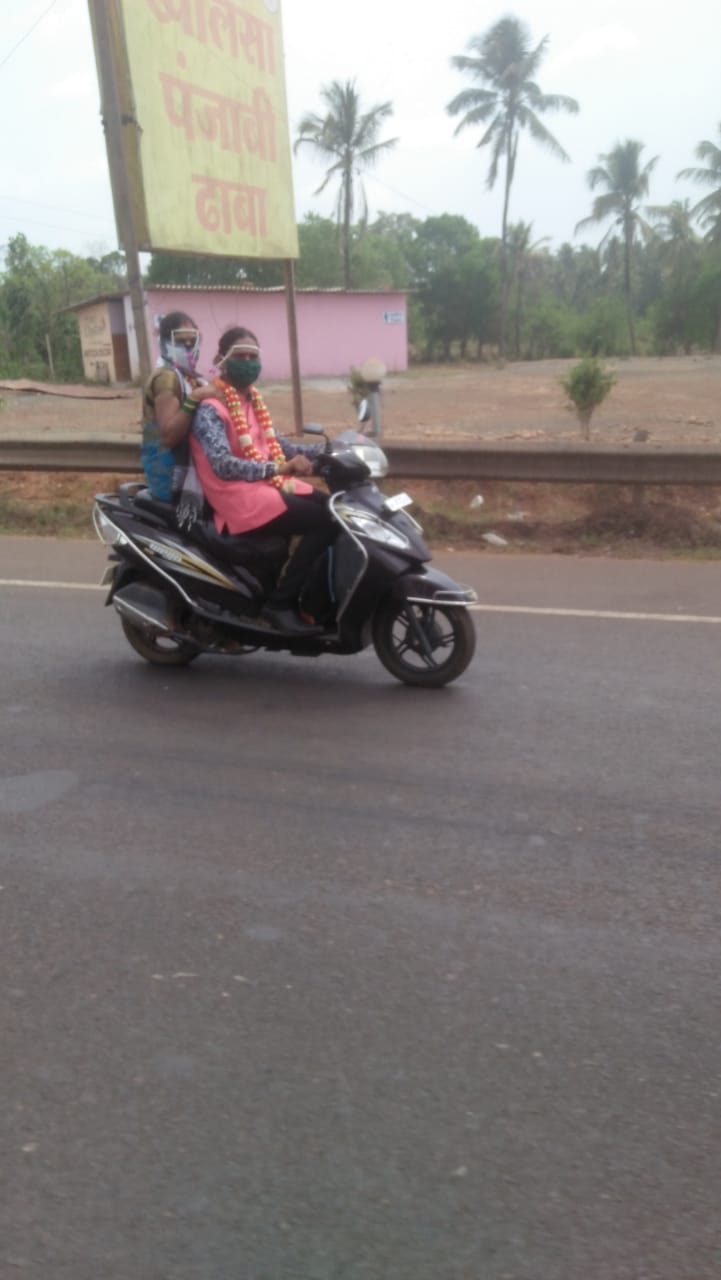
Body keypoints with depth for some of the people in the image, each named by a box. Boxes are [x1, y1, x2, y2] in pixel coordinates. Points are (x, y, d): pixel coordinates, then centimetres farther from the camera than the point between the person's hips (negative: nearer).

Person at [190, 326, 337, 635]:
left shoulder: (251, 399, 15)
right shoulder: (210, 409, -13)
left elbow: (275, 446, 21)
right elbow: (223, 466, -25)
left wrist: (325, 449, 8)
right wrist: (281, 468, -33)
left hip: (269, 484, 9)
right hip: (239, 496, -9)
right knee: (324, 522, -22)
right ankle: (280, 603, -15)